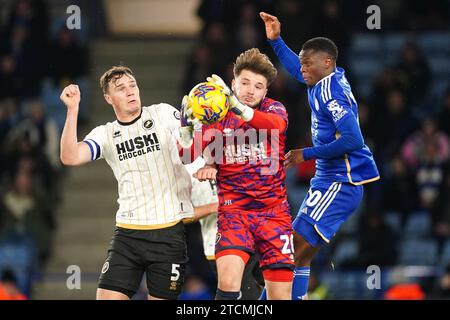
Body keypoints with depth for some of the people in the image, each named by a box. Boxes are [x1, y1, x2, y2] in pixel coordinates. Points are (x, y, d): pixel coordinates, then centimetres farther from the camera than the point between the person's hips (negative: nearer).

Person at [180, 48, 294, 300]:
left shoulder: (274, 109, 2)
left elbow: (275, 124, -24)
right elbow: (187, 153, -7)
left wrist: (236, 104, -42)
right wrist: (187, 124, -29)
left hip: (274, 210, 1)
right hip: (234, 210, 0)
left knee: (281, 295, -5)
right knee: (228, 282, -24)